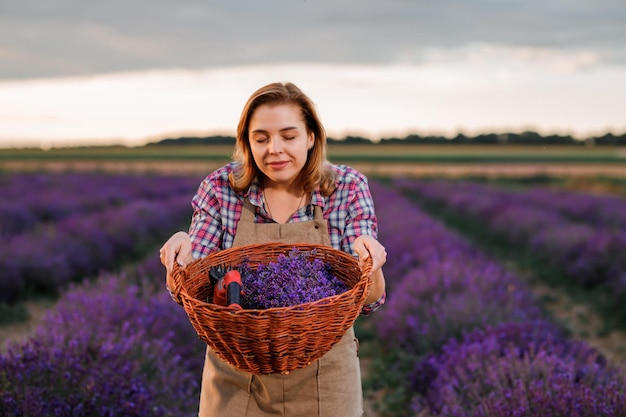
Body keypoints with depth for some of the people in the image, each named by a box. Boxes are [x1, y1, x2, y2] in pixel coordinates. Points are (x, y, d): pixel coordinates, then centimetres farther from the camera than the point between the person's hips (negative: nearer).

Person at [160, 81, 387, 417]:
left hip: (323, 377, 0)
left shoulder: (347, 187, -9)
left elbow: (369, 300, -10)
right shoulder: (221, 188, -7)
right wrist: (182, 248, -28)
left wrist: (369, 260, -32)